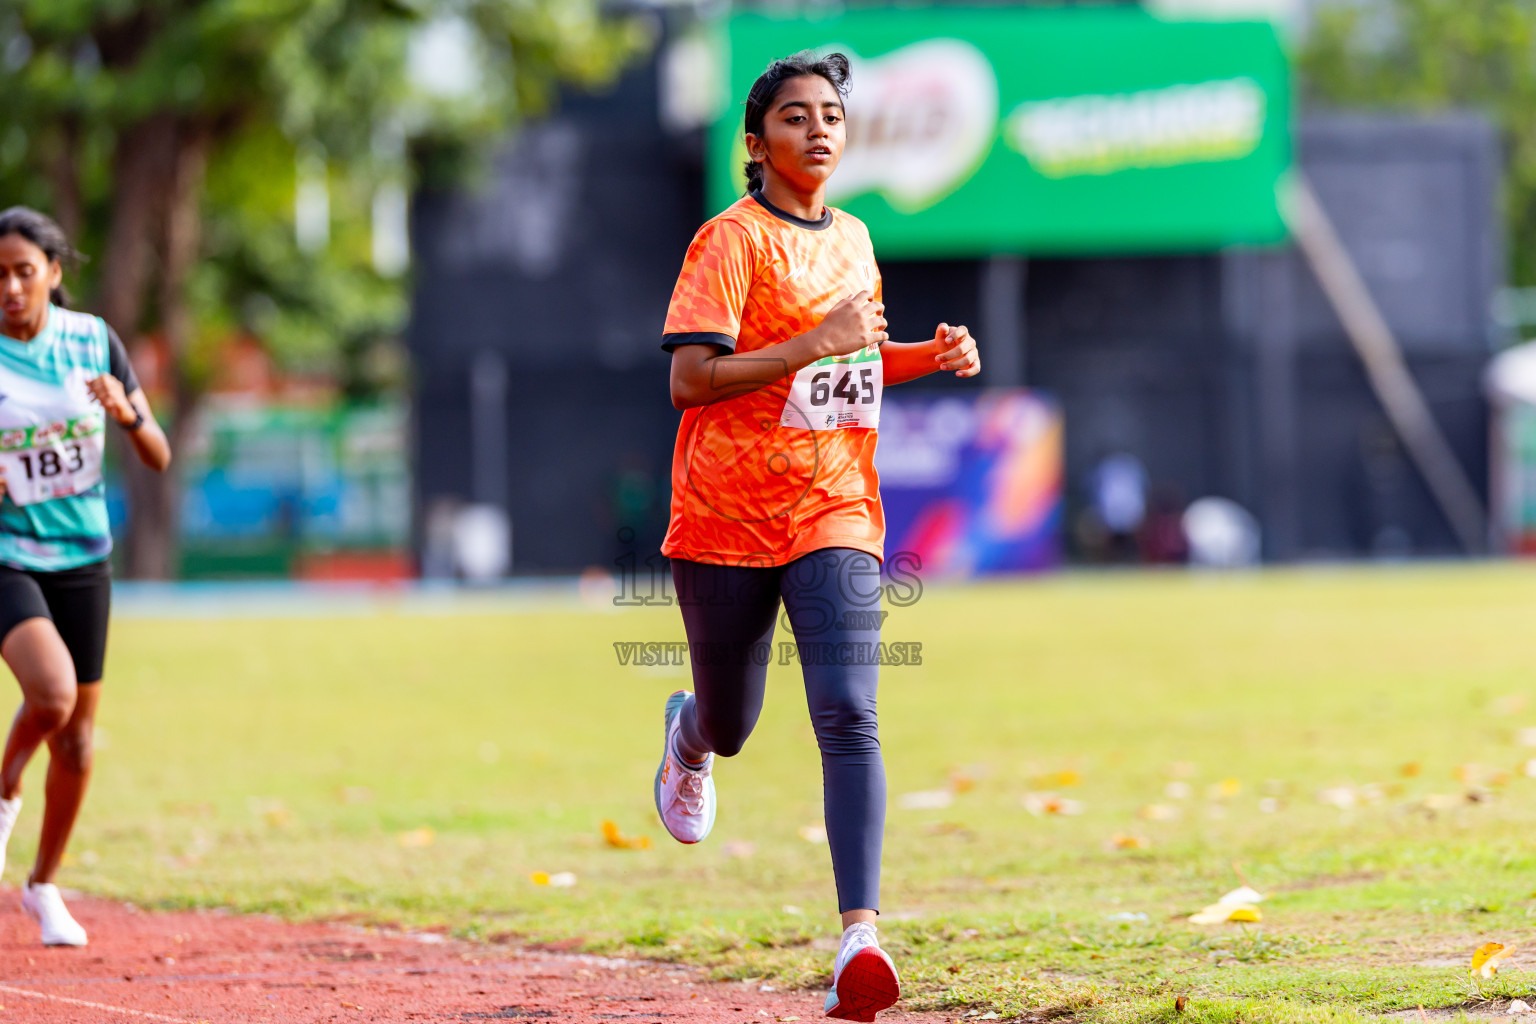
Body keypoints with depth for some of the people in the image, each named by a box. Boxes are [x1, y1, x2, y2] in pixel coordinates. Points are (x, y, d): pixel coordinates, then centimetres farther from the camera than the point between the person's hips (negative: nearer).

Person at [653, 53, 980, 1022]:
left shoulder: (854, 239, 13)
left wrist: (929, 356, 10)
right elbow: (690, 379, -17)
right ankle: (689, 731, 52)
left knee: (849, 719, -16)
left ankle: (859, 936, -24)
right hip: (726, 520, -3)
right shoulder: (732, 241, -8)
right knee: (731, 729, 12)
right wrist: (816, 344, -22)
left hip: (835, 513, 3)